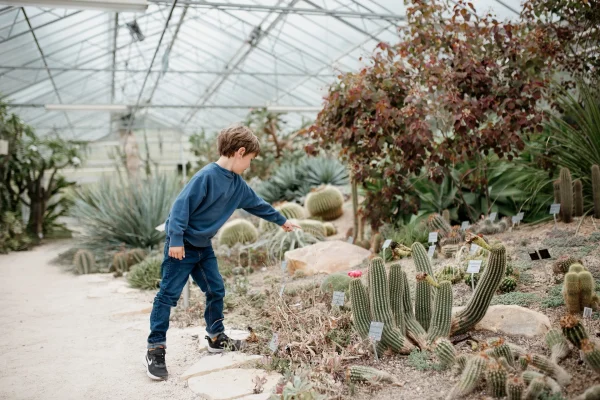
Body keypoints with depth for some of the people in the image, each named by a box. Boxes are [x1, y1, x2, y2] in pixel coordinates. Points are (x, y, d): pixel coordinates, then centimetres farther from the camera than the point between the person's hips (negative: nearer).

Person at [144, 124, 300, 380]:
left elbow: (257, 204, 18)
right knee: (168, 294, -4)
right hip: (181, 245, -8)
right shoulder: (207, 176, -23)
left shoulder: (237, 184, 4)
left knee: (216, 290, 11)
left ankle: (216, 337, 27)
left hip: (203, 246, 9)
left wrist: (281, 220, 28)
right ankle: (155, 348, 4)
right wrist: (176, 240, -26)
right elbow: (182, 205, -24)